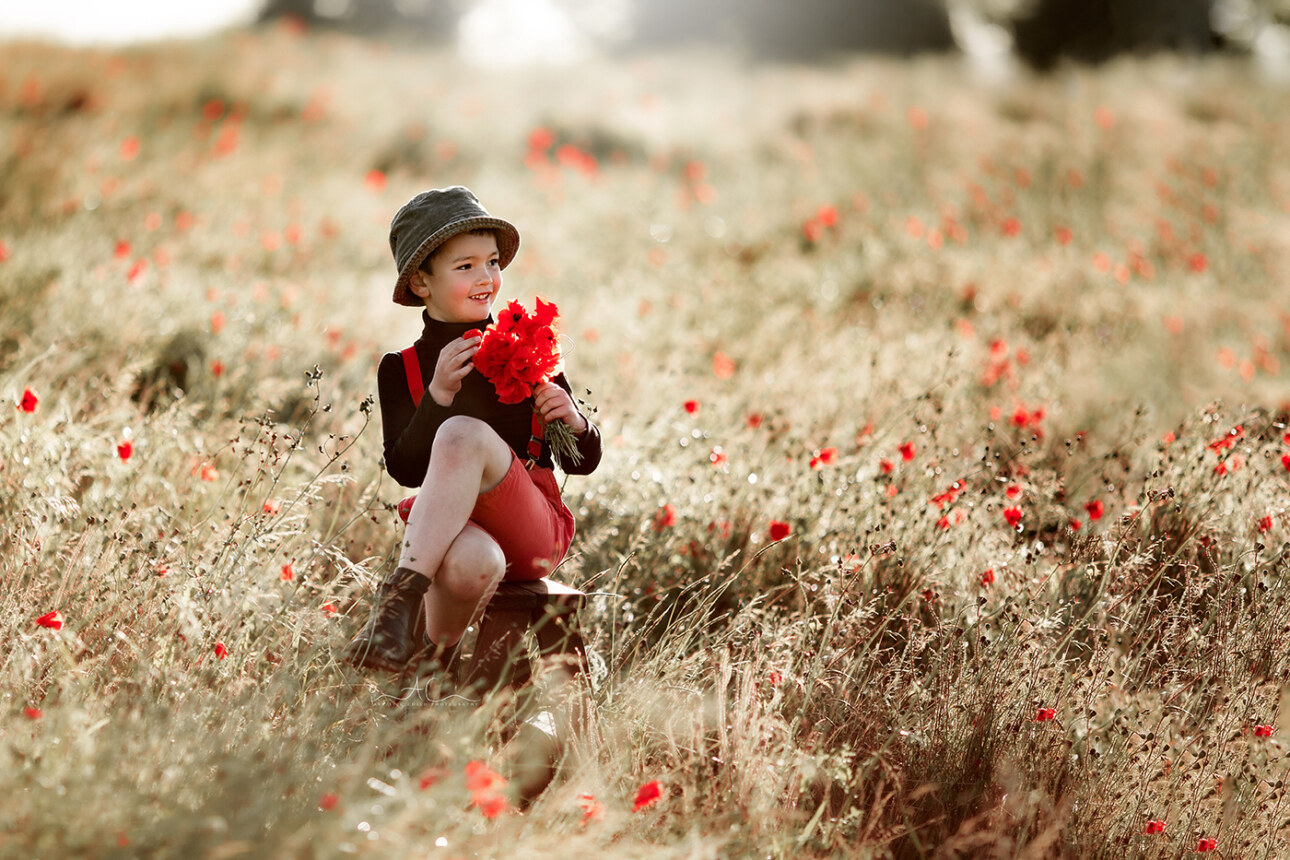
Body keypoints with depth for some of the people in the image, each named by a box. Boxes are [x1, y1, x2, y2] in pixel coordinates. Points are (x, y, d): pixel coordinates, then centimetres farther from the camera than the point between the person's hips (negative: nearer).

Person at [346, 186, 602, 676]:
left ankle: (401, 598, -37)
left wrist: (574, 422, -8)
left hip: (537, 532, 1)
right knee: (470, 562, -42)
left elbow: (583, 463, 15)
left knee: (463, 434, -31)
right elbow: (406, 470, -4)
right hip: (450, 530, 0)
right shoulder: (401, 371, 9)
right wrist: (439, 394, -17)